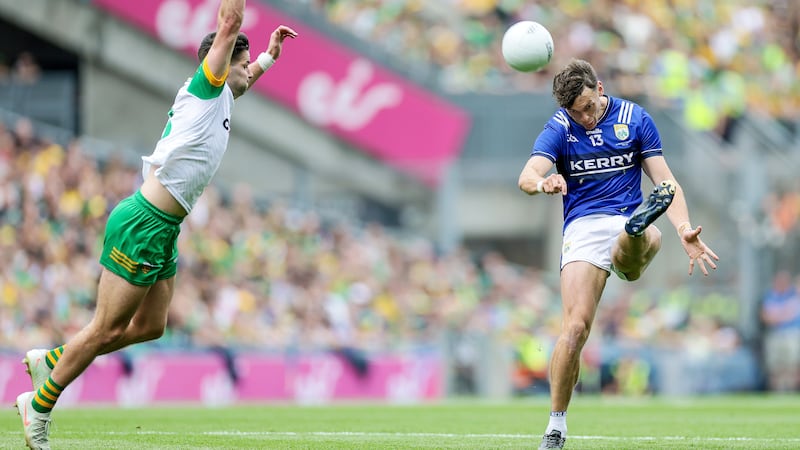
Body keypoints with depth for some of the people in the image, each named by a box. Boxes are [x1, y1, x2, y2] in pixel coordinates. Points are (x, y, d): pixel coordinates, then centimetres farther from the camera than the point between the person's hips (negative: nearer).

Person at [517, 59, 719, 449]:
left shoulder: (635, 119, 7)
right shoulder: (559, 128, 3)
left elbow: (665, 180, 7)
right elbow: (527, 177, -14)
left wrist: (685, 229, -10)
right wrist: (543, 183, -40)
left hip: (628, 217, 2)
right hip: (583, 225, -2)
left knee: (649, 240, -38)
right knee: (575, 327, -16)